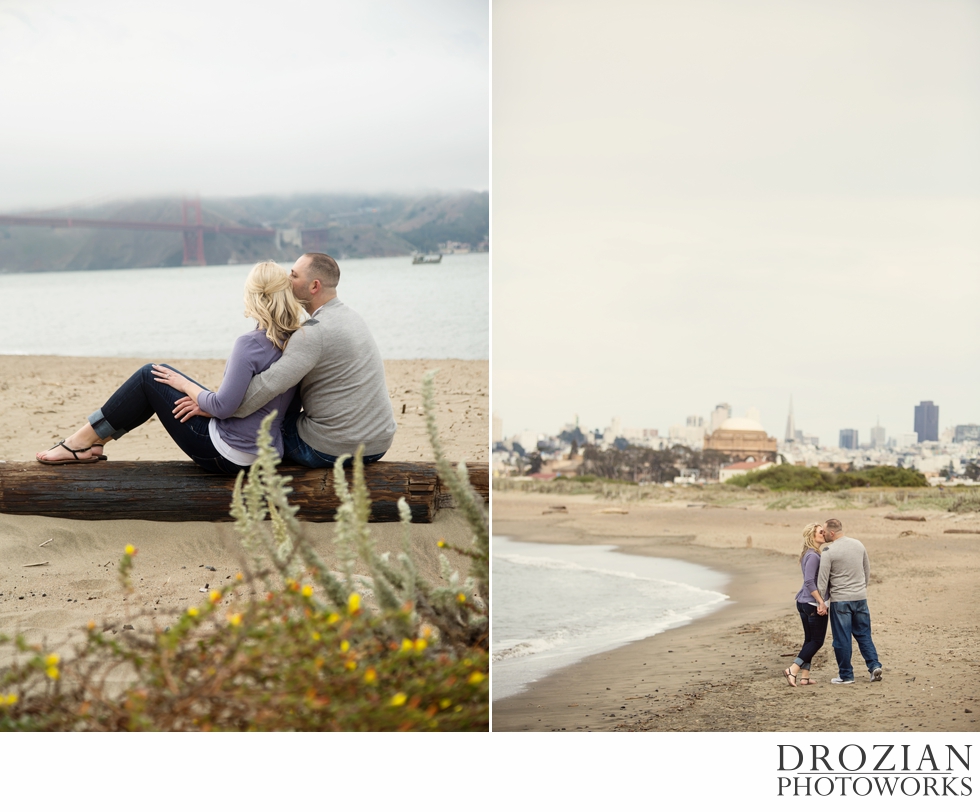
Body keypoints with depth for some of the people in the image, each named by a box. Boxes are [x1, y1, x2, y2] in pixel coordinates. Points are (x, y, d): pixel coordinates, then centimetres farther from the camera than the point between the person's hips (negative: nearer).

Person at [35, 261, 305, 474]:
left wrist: (185, 384, -5)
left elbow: (223, 407, -23)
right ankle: (94, 441, 26)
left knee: (150, 376, 6)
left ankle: (83, 441, 16)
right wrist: (200, 399, 4)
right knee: (158, 375, 19)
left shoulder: (250, 344, -23)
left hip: (225, 456, -8)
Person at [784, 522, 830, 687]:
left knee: (809, 639, 12)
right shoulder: (813, 556, -17)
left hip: (803, 602, 9)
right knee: (817, 641, -1)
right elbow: (809, 582, -24)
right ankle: (793, 670, -7)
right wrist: (821, 602, -23)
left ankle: (804, 676, 11)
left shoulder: (808, 554, 12)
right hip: (813, 603, -9)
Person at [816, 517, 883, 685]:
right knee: (864, 635, 14)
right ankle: (874, 666, 1)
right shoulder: (858, 545, 4)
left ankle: (846, 675, 9)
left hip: (840, 600, -5)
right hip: (860, 598, 5)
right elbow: (867, 570, 15)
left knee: (842, 639, 4)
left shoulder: (828, 553, -13)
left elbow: (822, 582, -10)